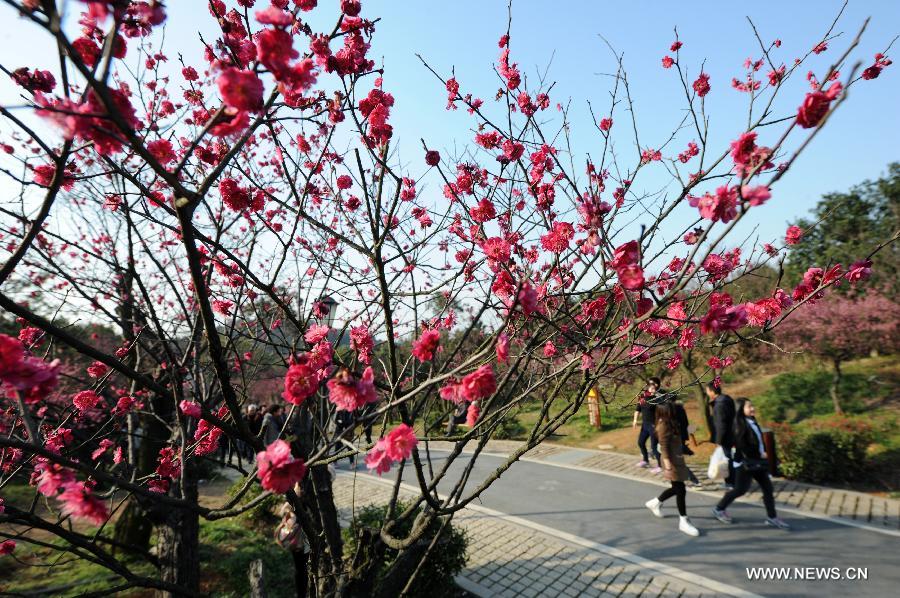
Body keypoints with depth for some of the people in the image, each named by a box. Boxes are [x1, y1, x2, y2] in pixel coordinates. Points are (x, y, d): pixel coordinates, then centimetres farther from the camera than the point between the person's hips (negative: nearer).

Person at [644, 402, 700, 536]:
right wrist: (668, 466, -22)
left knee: (676, 488, 19)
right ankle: (684, 521, 14)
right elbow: (664, 447, -21)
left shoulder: (670, 423, 7)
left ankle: (655, 503, 35)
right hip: (672, 461, -9)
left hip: (677, 459, 9)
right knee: (681, 490, 0)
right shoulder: (663, 425, -20)